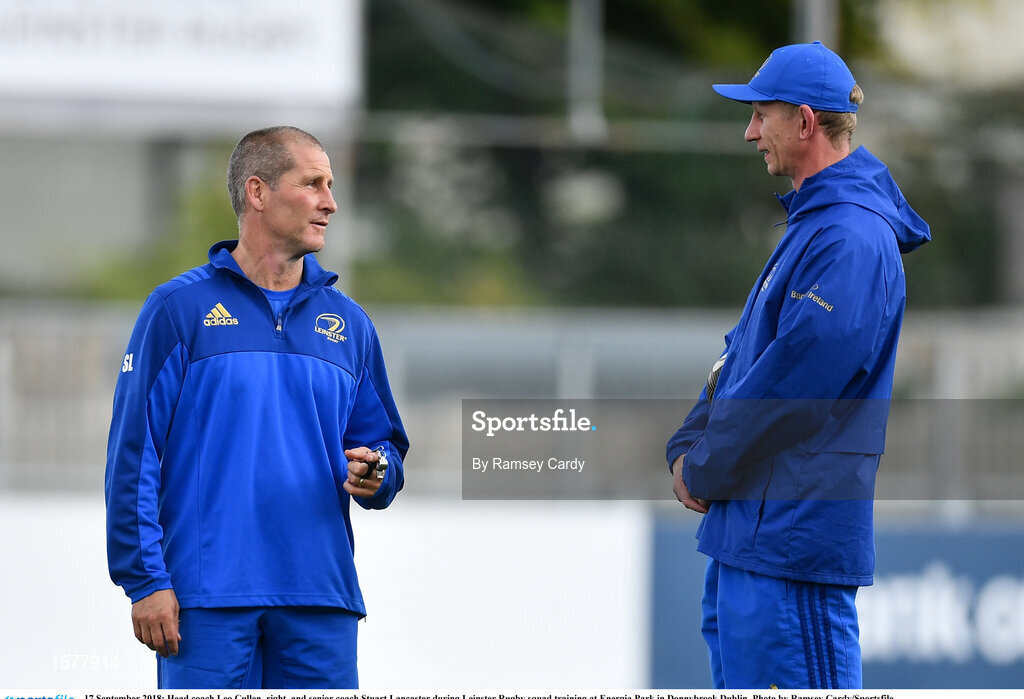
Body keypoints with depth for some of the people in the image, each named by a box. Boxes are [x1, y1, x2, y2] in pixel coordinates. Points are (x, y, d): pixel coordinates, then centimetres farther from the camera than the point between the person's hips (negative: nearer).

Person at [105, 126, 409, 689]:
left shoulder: (348, 324, 16)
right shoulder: (180, 309, 2)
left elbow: (382, 442, 21)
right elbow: (134, 456, -2)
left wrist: (375, 473, -4)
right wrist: (146, 580, -10)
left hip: (321, 600, 4)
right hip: (208, 598, -4)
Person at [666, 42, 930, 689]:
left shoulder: (850, 240, -17)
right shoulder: (812, 224, 18)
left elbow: (792, 382, -21)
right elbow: (745, 350, 22)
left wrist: (705, 471, -10)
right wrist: (689, 447, 7)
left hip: (796, 533, -11)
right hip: (746, 527, 11)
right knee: (733, 664, 15)